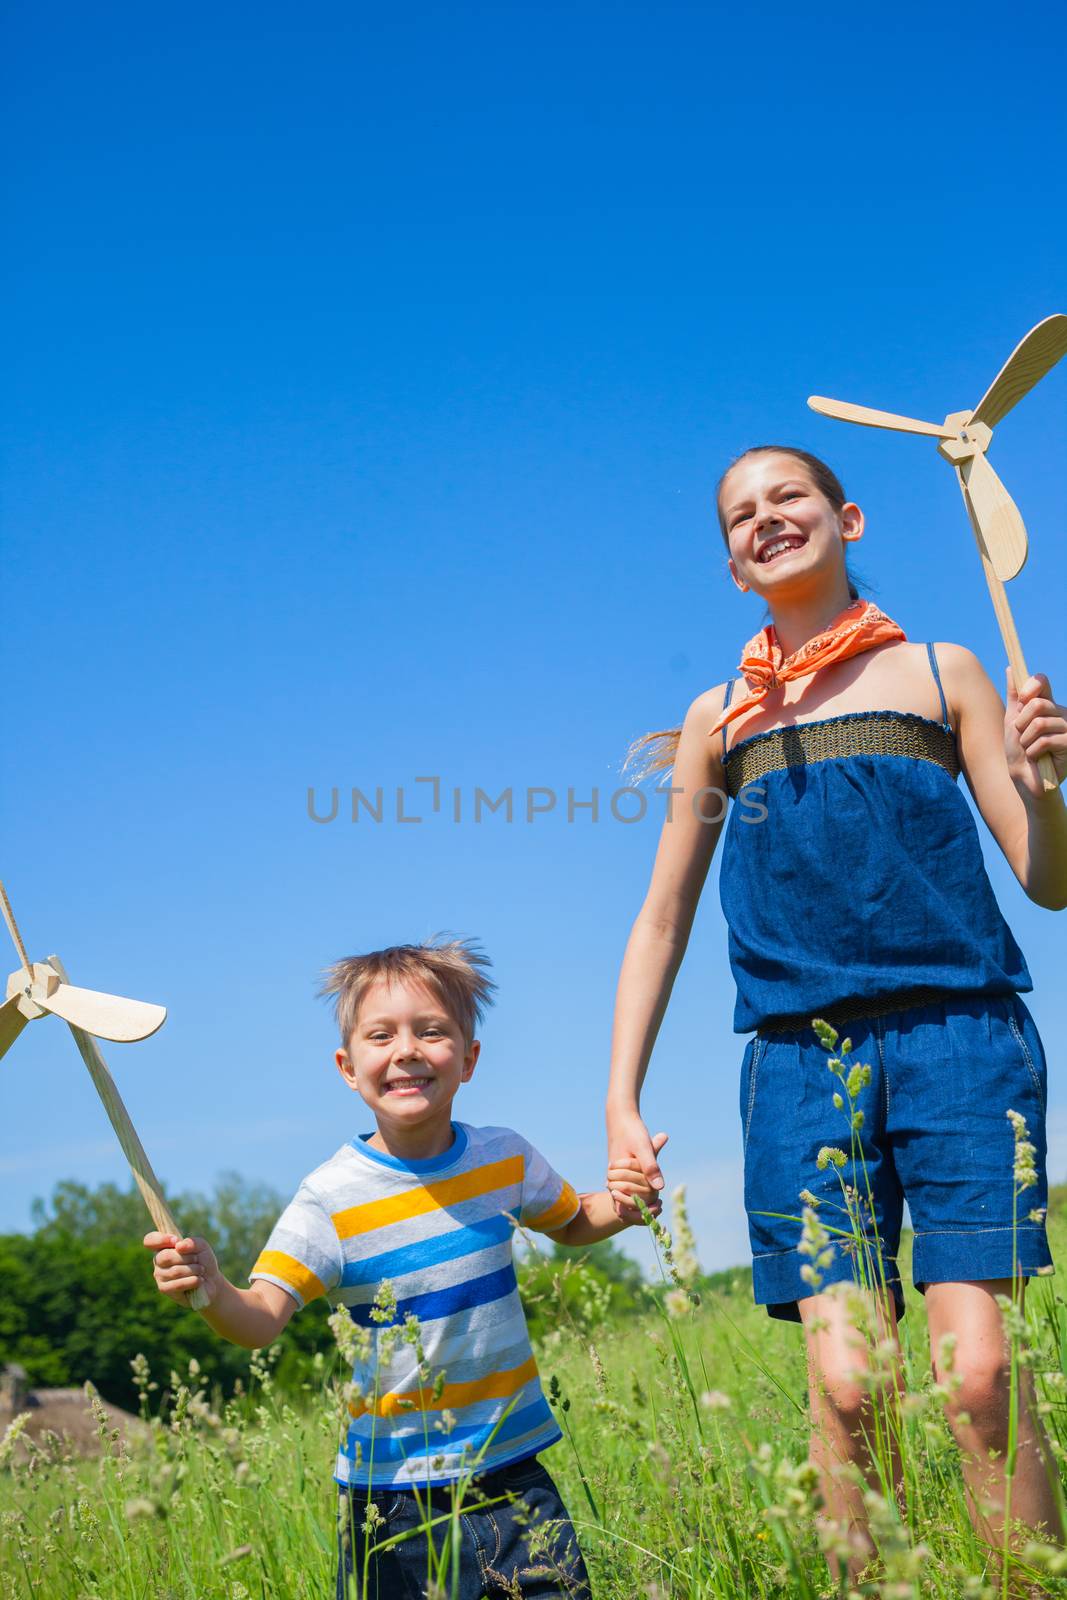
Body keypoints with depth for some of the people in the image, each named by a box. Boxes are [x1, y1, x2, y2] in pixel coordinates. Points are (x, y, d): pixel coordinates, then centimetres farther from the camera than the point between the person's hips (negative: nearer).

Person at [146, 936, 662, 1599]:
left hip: (511, 1466, 3)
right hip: (394, 1485, -3)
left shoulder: (504, 1158, -1)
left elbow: (572, 1224, 18)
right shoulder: (332, 1199, -14)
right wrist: (212, 1290, -43)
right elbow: (262, 1316, -22)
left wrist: (621, 1206, -3)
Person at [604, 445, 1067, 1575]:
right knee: (844, 1382, -8)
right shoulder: (720, 717, 15)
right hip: (799, 1057, 1)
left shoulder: (940, 672, 11)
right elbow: (662, 918, 18)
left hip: (955, 1033, -1)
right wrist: (622, 1100, 10)